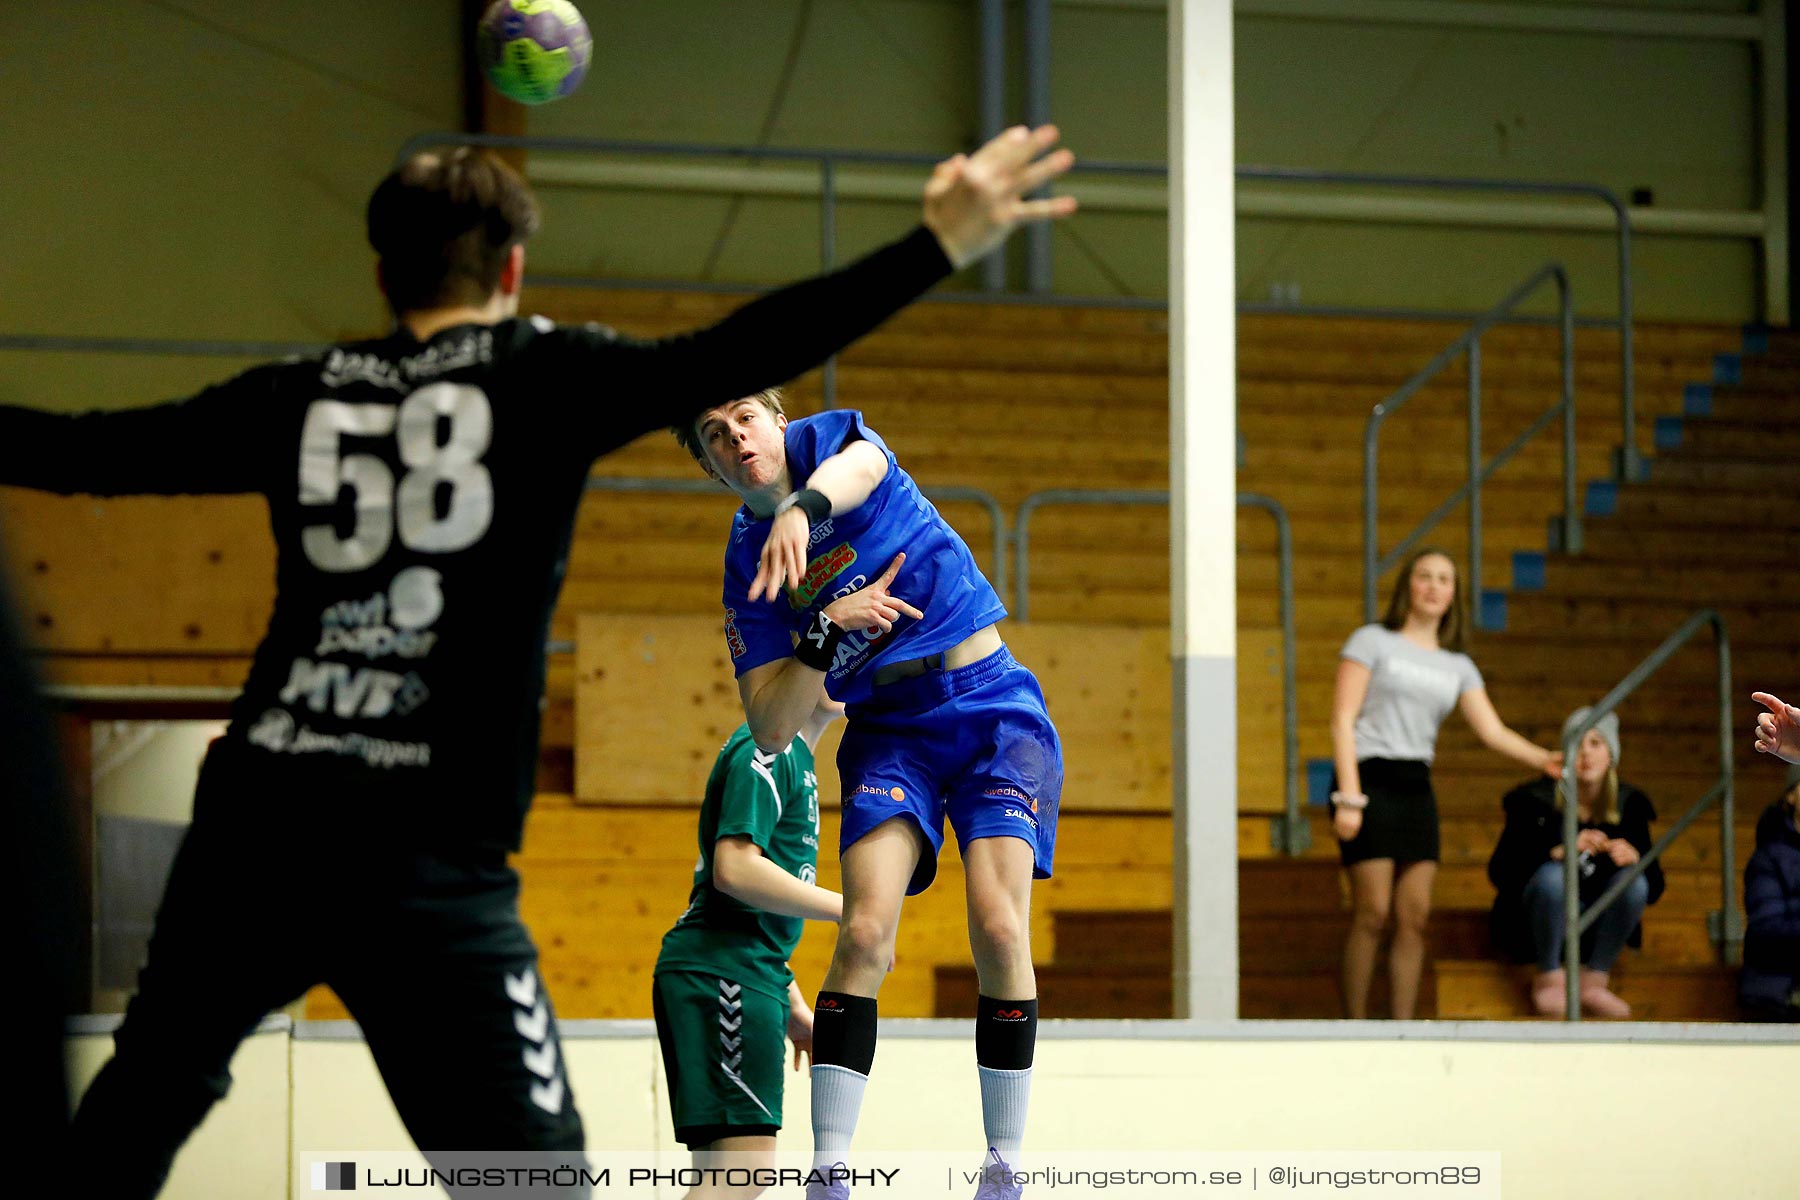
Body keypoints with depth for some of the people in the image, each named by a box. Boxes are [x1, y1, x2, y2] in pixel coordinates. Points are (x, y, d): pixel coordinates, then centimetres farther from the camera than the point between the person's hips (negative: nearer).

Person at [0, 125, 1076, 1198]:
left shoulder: (300, 396, 11)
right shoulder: (543, 379, 1)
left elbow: (94, 451, 16)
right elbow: (727, 359, -10)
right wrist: (940, 247, -12)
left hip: (252, 826, 5)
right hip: (427, 865, -4)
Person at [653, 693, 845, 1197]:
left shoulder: (791, 758, 25)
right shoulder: (766, 750, -7)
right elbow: (734, 869, -20)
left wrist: (793, 1006, 25)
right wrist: (845, 908, -14)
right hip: (722, 974, -10)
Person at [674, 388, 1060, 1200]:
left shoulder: (832, 436, -3)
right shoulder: (747, 562, 2)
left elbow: (855, 466, -32)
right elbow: (770, 730, -3)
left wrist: (801, 508, -54)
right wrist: (826, 632, -19)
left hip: (994, 706, -2)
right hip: (889, 731, 2)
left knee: (998, 930, -17)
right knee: (864, 934, -19)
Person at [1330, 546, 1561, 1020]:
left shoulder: (1457, 666, 16)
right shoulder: (1373, 642, 3)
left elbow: (1493, 731, 8)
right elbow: (1343, 720, -3)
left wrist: (1543, 759, -12)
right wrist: (1349, 797, -13)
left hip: (1417, 787, 5)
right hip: (1370, 777, -5)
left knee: (1415, 916, -1)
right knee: (1373, 912, -10)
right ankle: (1355, 1026, -5)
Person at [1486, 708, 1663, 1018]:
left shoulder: (1628, 805, -1)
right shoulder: (1537, 800, -10)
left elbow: (1654, 889, -2)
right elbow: (1499, 872, -19)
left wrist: (1634, 858, -25)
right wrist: (1559, 851, -31)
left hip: (1593, 931, 3)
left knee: (1634, 882, -24)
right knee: (1552, 875, -33)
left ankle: (1594, 981, -13)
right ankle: (1549, 979, -16)